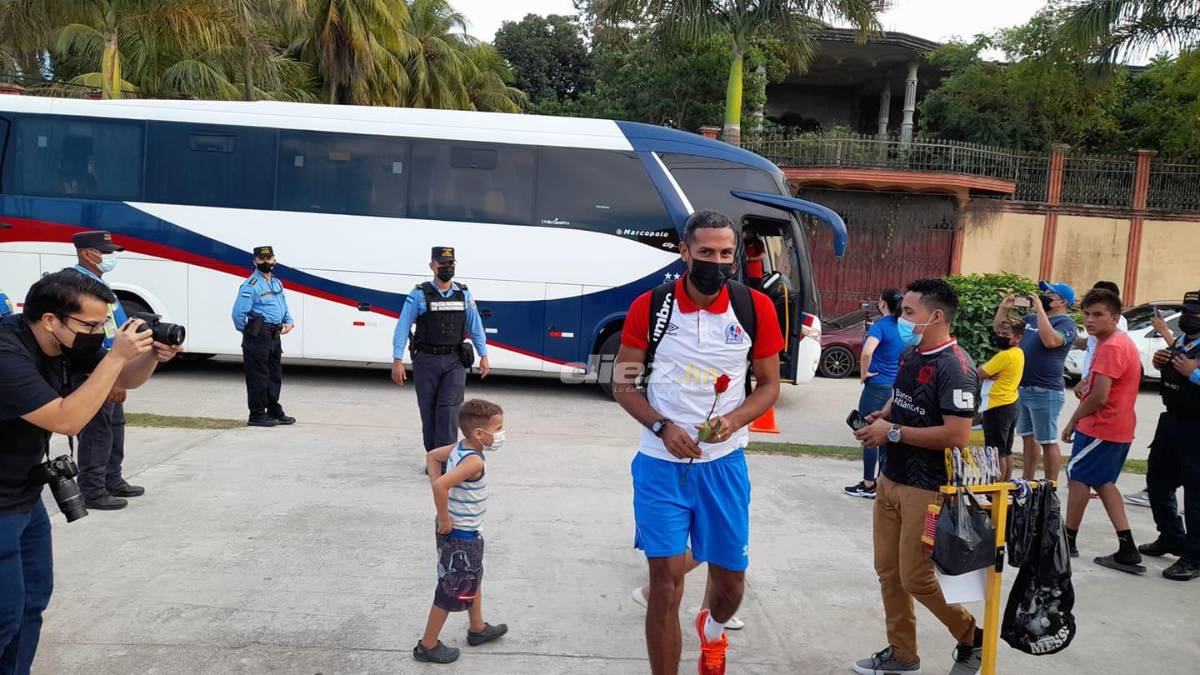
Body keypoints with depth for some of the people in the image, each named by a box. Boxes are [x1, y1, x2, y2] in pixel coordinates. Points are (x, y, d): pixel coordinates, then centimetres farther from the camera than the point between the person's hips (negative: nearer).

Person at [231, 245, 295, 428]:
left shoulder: (277, 283, 15)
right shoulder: (250, 285, -12)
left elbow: (284, 307, 24)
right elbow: (238, 313, -15)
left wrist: (289, 321, 6)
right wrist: (247, 334, -4)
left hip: (274, 336, 9)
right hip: (258, 337, -9)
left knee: (275, 376, 16)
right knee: (258, 377, -3)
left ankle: (275, 412, 26)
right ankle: (257, 415, 5)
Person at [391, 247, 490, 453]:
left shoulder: (464, 294, 6)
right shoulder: (419, 295, -4)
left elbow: (475, 327, 10)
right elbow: (403, 328, -6)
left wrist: (483, 356, 5)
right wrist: (397, 360, -13)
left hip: (455, 362, 1)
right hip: (426, 361, -1)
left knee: (448, 410, -10)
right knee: (428, 412, 7)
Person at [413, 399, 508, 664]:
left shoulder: (458, 448, -3)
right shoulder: (474, 461, -30)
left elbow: (432, 456, 12)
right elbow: (440, 485, -40)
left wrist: (441, 490, 6)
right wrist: (444, 520, -25)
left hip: (467, 532, 9)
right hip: (460, 535, -9)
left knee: (473, 579, 26)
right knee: (452, 590, 7)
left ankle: (478, 628, 45)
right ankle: (428, 645, 23)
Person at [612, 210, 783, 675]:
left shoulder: (756, 309, -5)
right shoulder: (649, 307, -7)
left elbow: (769, 385, 4)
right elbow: (623, 383, 0)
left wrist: (733, 420, -16)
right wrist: (662, 427, -16)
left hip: (724, 463, 2)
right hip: (661, 464, -1)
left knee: (731, 578, 14)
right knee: (665, 582, -1)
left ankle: (713, 631, 50)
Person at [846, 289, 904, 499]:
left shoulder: (880, 326, -15)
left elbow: (867, 352, -32)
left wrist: (864, 373, -16)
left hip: (877, 386, -7)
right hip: (897, 388, 7)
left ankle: (868, 485, 8)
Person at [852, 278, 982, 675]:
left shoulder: (955, 367, -20)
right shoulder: (909, 353, 7)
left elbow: (957, 436, -27)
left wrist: (892, 432, -21)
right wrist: (880, 416, 1)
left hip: (927, 490, -8)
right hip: (889, 479, 9)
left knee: (916, 578, 0)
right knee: (888, 570, 13)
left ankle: (972, 638, 26)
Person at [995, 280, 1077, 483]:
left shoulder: (1066, 323, -8)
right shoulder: (1031, 319, 15)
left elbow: (1050, 341, -30)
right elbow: (999, 329, 22)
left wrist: (1040, 309, -24)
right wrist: (1004, 308, 5)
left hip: (1045, 392, -8)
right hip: (1021, 389, 8)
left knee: (1048, 442, -3)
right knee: (1028, 437, 15)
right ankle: (1027, 482, 24)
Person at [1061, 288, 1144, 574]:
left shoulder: (1111, 347, -20)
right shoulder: (1122, 342, 13)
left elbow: (1099, 397, -24)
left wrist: (1073, 421, -11)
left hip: (1101, 427, -10)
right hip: (1118, 426, 10)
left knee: (1077, 477, 3)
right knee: (1102, 482, 15)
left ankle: (1068, 540, 15)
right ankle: (1127, 551, 10)